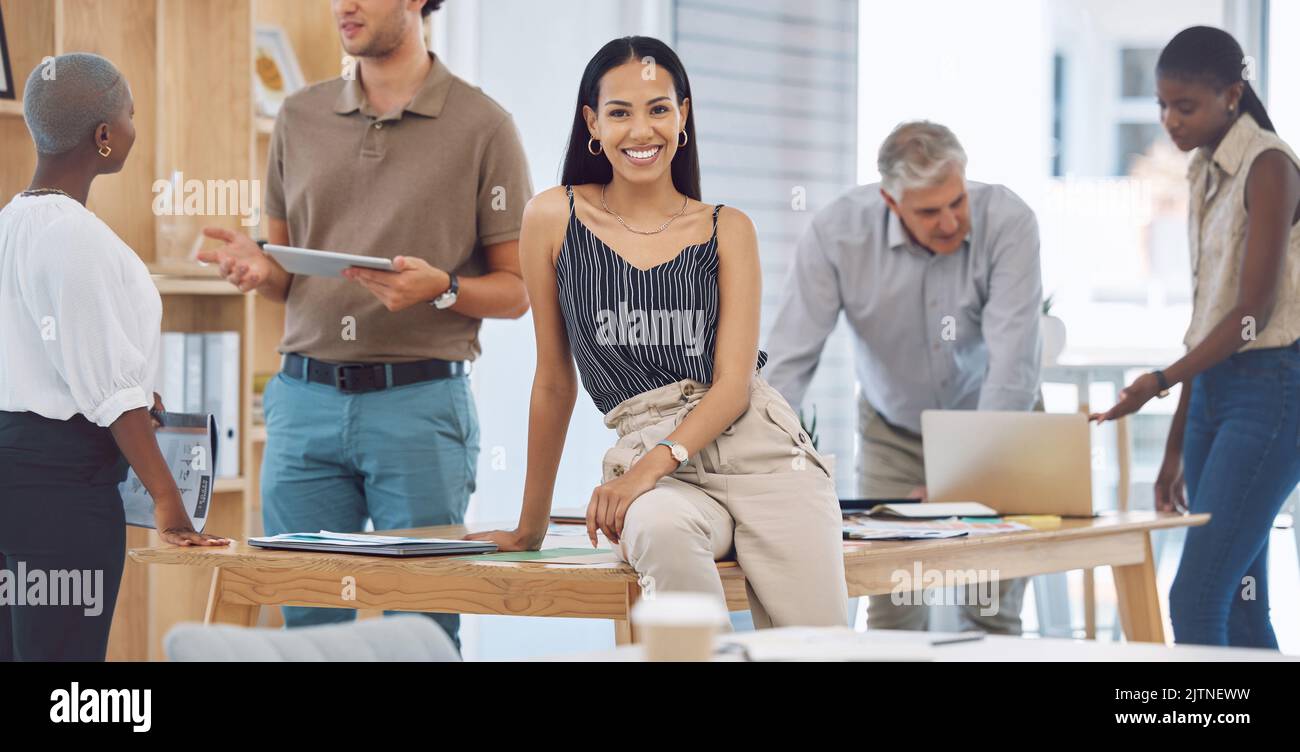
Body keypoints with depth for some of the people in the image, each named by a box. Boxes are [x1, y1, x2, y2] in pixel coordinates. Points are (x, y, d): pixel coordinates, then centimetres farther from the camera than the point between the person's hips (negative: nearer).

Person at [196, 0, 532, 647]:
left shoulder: (482, 126, 1)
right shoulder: (299, 118, 13)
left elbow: (517, 290, 2)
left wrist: (440, 289, -16)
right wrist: (256, 268, -5)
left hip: (420, 404, -4)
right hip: (305, 398, 4)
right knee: (307, 620, 5)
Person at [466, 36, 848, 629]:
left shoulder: (727, 229, 11)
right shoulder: (554, 218, 8)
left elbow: (732, 384, 1)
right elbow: (555, 382, 13)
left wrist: (653, 465, -17)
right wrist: (531, 528, 15)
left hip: (760, 450, 1)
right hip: (651, 464, -1)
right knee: (661, 532, -39)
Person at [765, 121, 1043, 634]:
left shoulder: (1007, 222, -26)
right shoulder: (836, 233, -23)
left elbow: (1012, 362, -29)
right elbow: (790, 360, -23)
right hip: (893, 430, 1)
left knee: (992, 612, -7)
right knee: (890, 614, -5)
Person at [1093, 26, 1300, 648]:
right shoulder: (1206, 173, 15)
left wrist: (1161, 381, -20)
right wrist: (1177, 444, 19)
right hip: (1215, 386, 9)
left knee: (1195, 601, -13)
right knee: (1238, 606, 7)